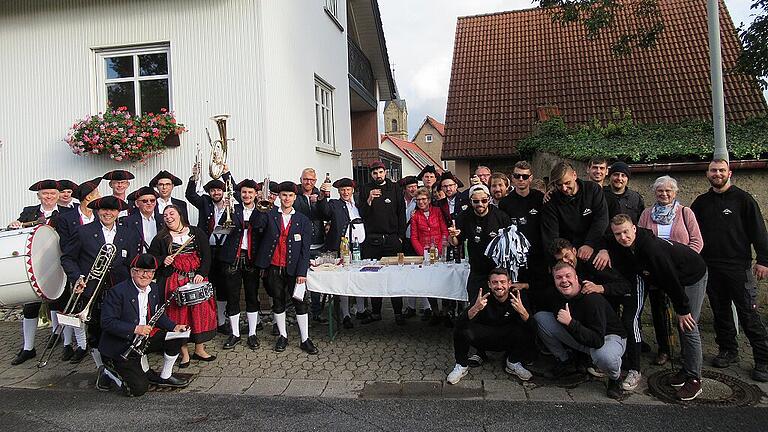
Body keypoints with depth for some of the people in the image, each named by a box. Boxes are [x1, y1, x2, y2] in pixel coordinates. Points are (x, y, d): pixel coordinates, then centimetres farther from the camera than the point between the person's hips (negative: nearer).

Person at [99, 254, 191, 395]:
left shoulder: (154, 289, 3)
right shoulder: (117, 292, -19)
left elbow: (158, 315, 12)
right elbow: (107, 322, -23)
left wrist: (174, 327, -6)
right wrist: (135, 329, -32)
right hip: (119, 348, -7)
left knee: (178, 338, -4)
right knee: (139, 389, -13)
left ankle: (165, 377, 14)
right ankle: (108, 373, 15)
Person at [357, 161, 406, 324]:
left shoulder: (394, 188, 9)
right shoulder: (365, 190, 10)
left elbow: (401, 213, 7)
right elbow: (361, 214, 3)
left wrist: (400, 236, 1)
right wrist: (369, 200, -14)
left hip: (392, 239, -1)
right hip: (371, 240, 1)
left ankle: (398, 312, 7)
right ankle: (375, 312, 14)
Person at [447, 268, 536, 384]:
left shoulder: (519, 296, -17)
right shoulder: (484, 298, -22)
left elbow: (532, 328, -26)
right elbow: (459, 324, -30)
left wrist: (522, 311, -45)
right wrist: (474, 309, -49)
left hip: (508, 339, 1)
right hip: (485, 339, -1)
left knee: (527, 331, -28)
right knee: (462, 330, -29)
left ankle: (513, 363, 1)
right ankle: (462, 366, -2)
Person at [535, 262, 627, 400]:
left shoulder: (592, 299, -30)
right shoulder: (559, 296, -10)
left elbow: (598, 341, -36)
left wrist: (570, 323, -42)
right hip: (581, 336, 6)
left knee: (604, 357, -45)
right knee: (539, 317, -10)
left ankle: (615, 378, -4)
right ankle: (565, 360, 8)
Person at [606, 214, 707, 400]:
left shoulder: (651, 248, -37)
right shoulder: (619, 247, -13)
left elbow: (671, 279, -30)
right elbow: (624, 277, -5)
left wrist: (683, 310, -23)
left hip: (693, 276, -8)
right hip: (675, 278, 8)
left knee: (688, 327, -10)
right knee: (680, 327, 15)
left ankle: (694, 379, 0)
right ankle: (687, 368, 27)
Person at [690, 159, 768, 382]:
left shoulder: (743, 199, -1)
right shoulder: (701, 202, 11)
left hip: (739, 266, -4)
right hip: (711, 268, 4)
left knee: (749, 314, -3)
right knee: (720, 312, 12)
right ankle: (728, 351, 24)